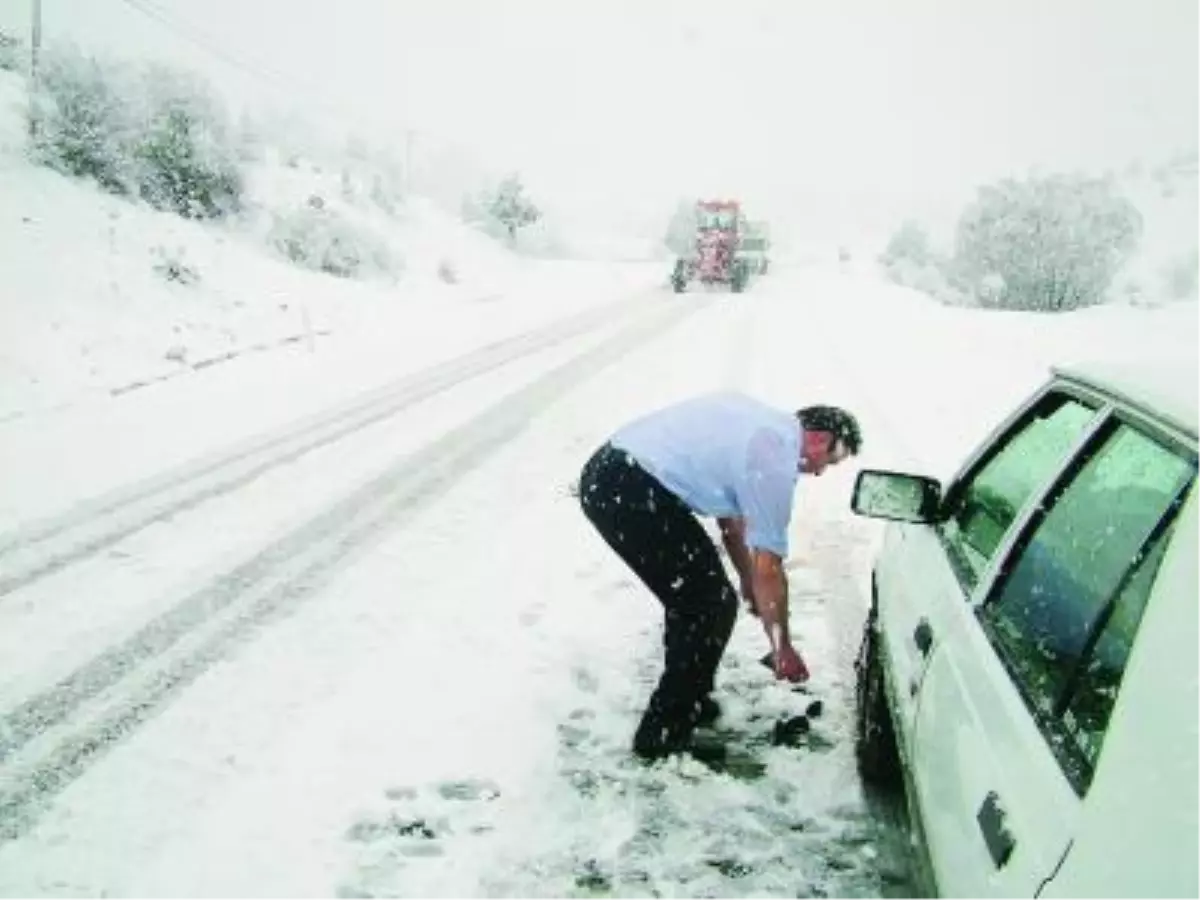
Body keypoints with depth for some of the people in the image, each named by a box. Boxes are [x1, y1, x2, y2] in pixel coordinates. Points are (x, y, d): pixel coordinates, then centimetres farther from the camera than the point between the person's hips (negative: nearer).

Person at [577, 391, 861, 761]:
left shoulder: (765, 424, 20)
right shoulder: (776, 458, -7)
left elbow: (730, 510, 32)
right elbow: (769, 568, -3)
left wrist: (747, 580, 41)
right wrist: (782, 648, 9)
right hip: (631, 492, -10)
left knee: (694, 594, 22)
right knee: (713, 606, 0)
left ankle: (687, 700, 36)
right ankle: (663, 734, 7)